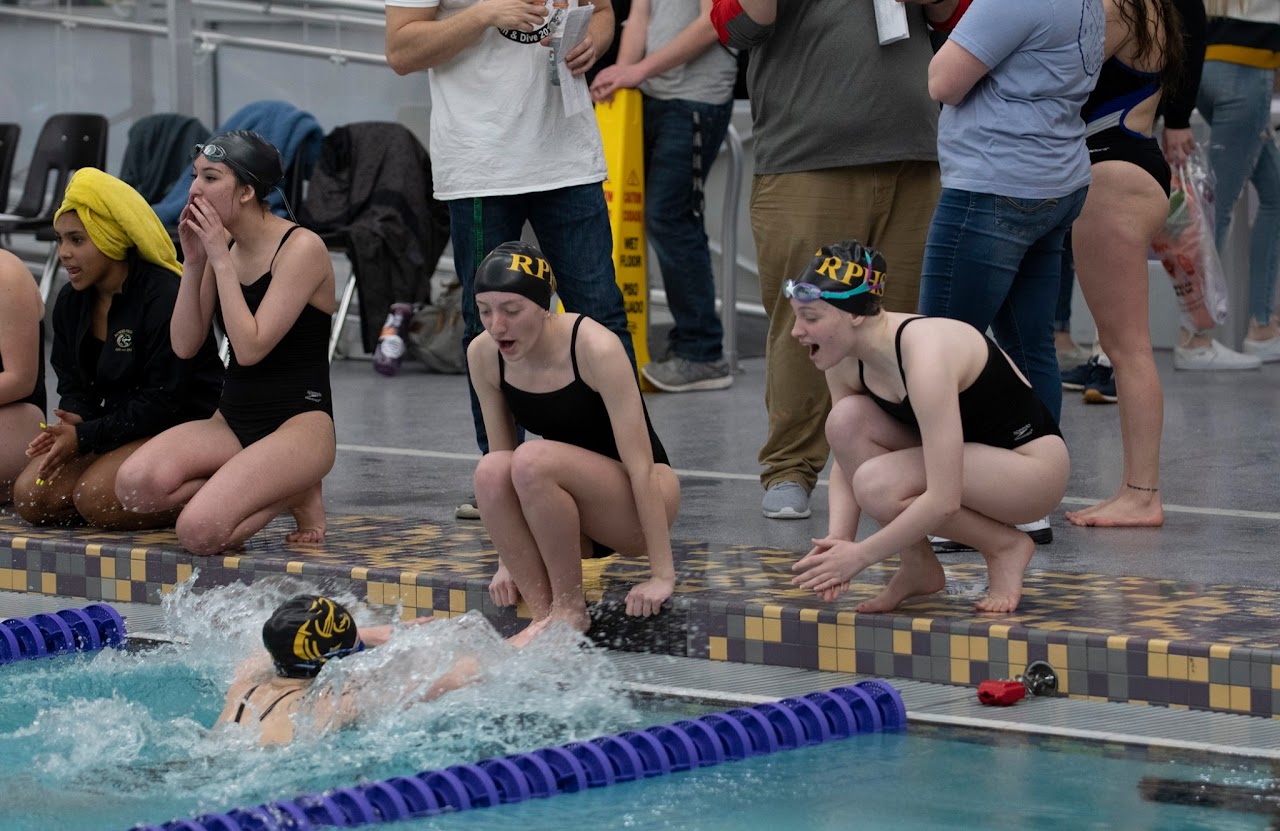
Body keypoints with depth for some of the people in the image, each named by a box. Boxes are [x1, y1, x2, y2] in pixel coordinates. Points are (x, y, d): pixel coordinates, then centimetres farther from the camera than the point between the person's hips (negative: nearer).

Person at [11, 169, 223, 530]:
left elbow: (164, 401, -20)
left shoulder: (165, 297, -19)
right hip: (113, 428, 9)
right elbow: (73, 384, 12)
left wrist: (86, 436, -22)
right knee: (30, 498, -9)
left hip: (180, 431, -9)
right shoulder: (70, 302, 8)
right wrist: (75, 421, -14)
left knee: (95, 499, -29)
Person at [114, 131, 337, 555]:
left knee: (200, 532, -29)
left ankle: (295, 495, 1)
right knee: (135, 484, -24)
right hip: (232, 420, 7)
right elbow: (184, 345, 6)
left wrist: (221, 260, -17)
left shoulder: (302, 248, -12)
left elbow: (251, 348, -20)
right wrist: (193, 262, -4)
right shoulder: (220, 246, 9)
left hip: (300, 422, -7)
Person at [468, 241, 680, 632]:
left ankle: (571, 609, -19)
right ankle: (543, 615, -23)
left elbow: (640, 464, -24)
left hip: (637, 508, -5)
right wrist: (508, 560, -1)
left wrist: (662, 574, -24)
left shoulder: (595, 348, -25)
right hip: (575, 510, 5)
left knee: (532, 461, -32)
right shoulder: (483, 355, -8)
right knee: (490, 471, -27)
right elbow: (500, 453, 2)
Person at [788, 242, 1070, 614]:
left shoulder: (925, 356, -32)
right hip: (967, 452, 8)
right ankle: (917, 567, -3)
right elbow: (844, 462, 3)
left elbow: (943, 501, -34)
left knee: (878, 486, -29)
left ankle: (1006, 546, -6)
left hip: (1034, 465, -8)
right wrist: (836, 539, -16)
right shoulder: (845, 361, -8)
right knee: (847, 420, -16)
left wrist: (859, 555, -28)